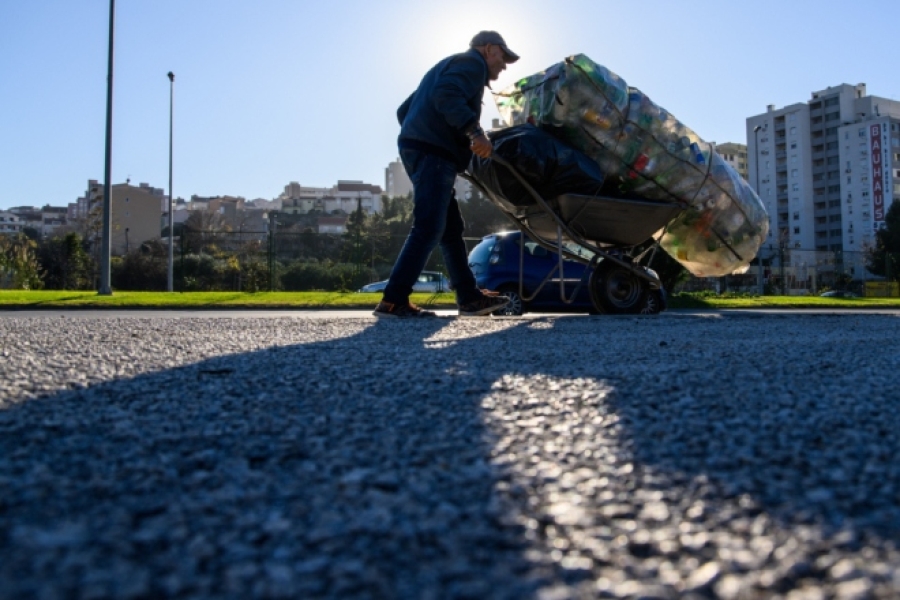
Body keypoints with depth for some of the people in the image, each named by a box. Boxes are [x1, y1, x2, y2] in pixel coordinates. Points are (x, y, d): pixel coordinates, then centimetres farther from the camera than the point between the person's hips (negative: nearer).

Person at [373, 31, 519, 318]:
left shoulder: (448, 65, 32)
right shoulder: (473, 63, 2)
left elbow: (404, 110, 30)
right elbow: (447, 95, -20)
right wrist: (475, 131, -25)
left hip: (417, 147, 10)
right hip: (434, 153, -10)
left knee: (451, 229, 11)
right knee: (428, 229, -16)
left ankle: (470, 298, 14)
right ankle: (393, 300, -19)